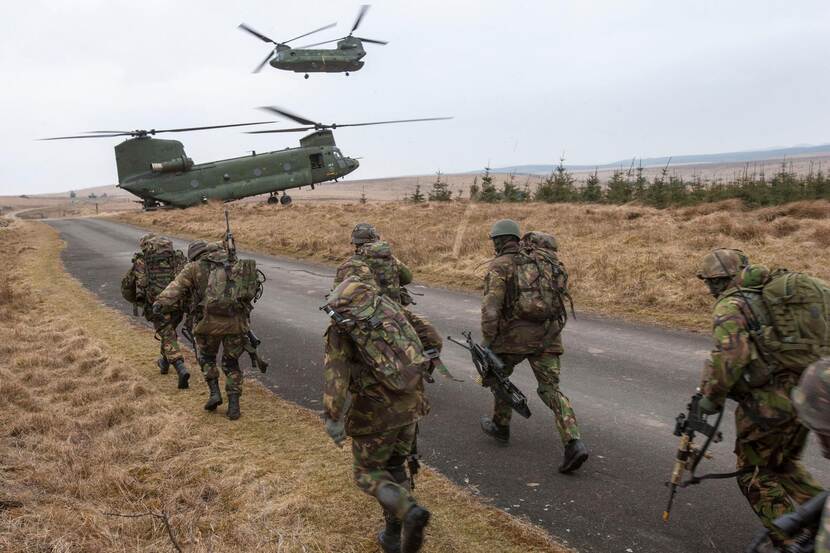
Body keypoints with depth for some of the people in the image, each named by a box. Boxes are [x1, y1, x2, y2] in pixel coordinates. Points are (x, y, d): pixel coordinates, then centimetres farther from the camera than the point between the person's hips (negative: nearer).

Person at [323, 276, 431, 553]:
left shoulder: (340, 328, -6)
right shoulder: (388, 306, 7)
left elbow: (336, 374, -18)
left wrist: (333, 418, -21)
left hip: (377, 410, -5)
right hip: (411, 403, 5)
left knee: (369, 473, 14)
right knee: (395, 467, 23)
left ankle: (410, 512, -10)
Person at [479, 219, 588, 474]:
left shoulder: (499, 266, -7)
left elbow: (491, 308, -17)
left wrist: (487, 344, -12)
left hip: (514, 336, -5)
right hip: (546, 335, 5)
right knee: (550, 389, 5)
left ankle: (501, 427, 35)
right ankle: (574, 443, -13)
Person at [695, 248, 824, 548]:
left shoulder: (729, 307, -12)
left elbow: (730, 355, -26)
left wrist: (712, 396, -13)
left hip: (769, 403, -7)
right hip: (803, 396, 8)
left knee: (755, 474, 13)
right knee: (785, 464, 28)